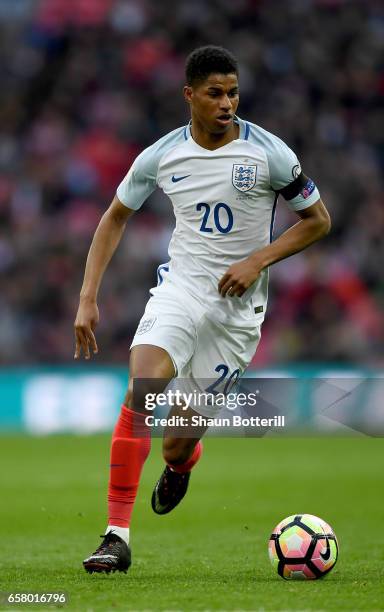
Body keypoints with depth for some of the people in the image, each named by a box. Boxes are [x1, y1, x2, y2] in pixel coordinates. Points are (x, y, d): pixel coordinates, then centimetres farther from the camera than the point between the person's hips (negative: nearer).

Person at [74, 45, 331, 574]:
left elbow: (318, 220, 1)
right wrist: (88, 299, 4)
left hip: (239, 304, -1)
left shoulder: (269, 153, -10)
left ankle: (180, 465, 43)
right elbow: (115, 218, 12)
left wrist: (258, 260, -13)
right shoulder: (160, 157, -2)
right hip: (180, 287, 1)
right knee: (139, 395, -25)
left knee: (179, 446, 2)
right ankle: (117, 537, -21)